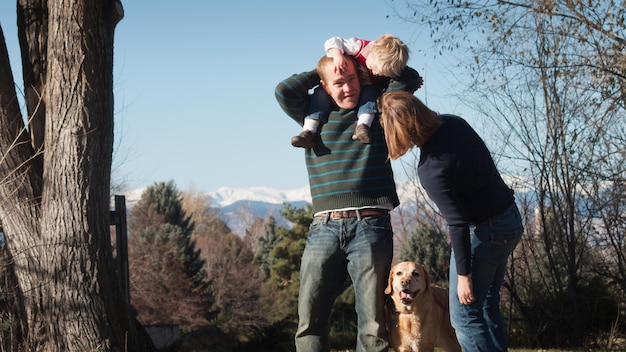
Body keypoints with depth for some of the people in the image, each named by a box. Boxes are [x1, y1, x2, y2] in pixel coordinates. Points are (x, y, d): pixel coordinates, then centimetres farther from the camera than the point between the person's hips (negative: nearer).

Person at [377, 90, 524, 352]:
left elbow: (458, 224, -26)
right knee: (487, 305, 17)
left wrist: (463, 274, -18)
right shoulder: (451, 122, -5)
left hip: (484, 230, -9)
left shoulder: (431, 169, -28)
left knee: (464, 316, 0)